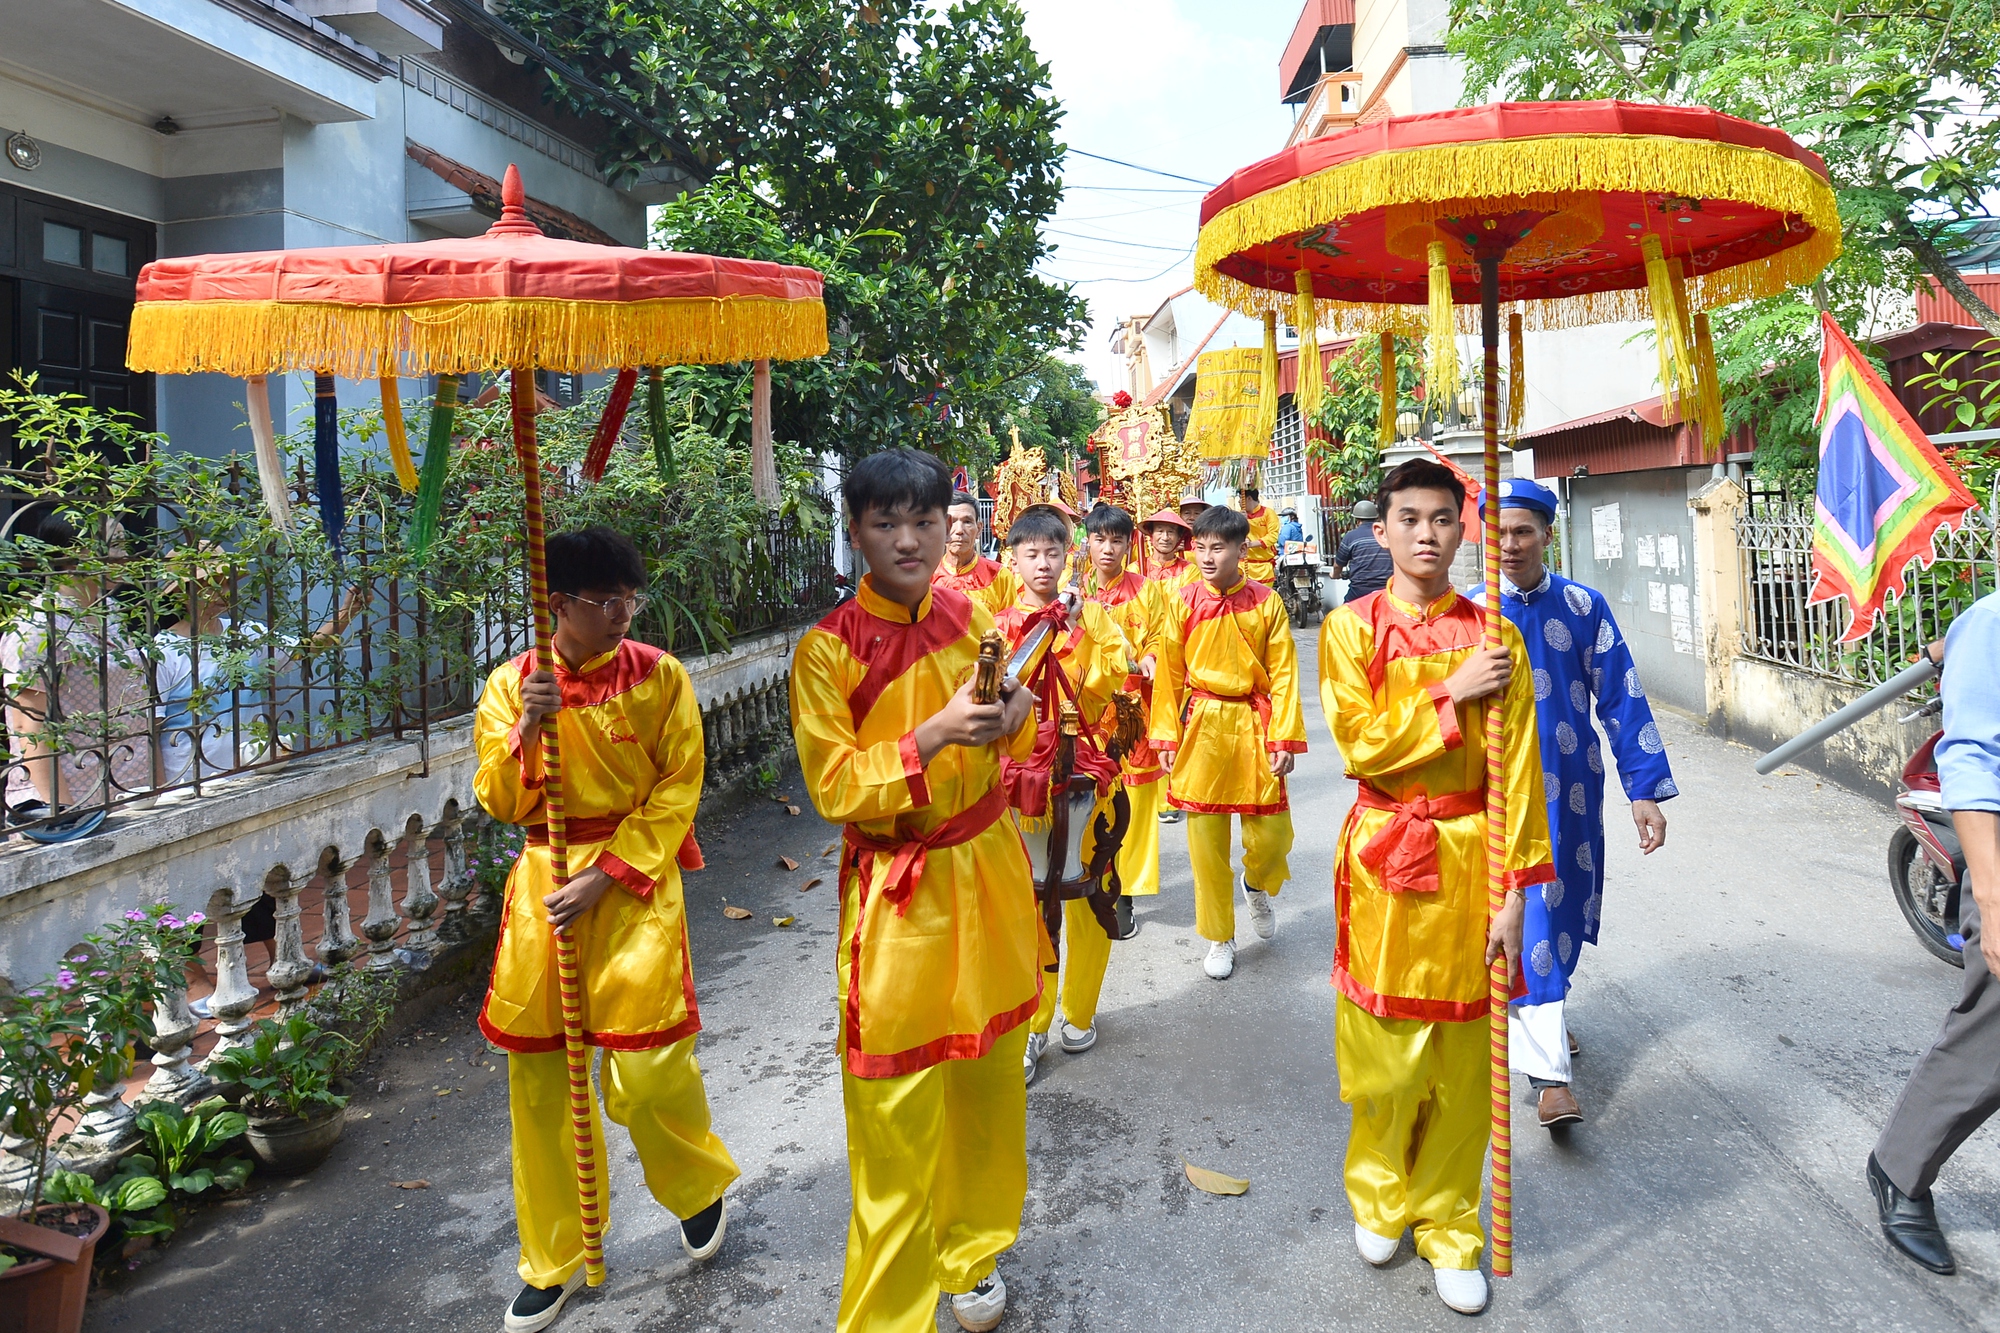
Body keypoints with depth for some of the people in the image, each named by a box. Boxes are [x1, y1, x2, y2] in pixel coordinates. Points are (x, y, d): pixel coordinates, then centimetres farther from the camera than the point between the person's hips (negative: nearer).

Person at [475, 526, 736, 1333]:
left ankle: (699, 1185, 28)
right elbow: (499, 803, -1)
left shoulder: (660, 676, -5)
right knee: (536, 1075, 9)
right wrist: (527, 731, -20)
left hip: (635, 879, -3)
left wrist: (605, 877, -14)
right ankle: (552, 1263, 29)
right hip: (542, 882, 3)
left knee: (646, 1068, -6)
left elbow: (677, 790, -7)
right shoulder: (511, 685, 2)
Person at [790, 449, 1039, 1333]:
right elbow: (834, 788, -14)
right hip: (896, 896, -5)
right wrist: (933, 736, -26)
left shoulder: (970, 618, 4)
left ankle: (972, 1253, 39)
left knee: (989, 1084, 16)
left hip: (987, 874, 5)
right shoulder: (827, 649, -11)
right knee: (896, 1116, 1)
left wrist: (1013, 715, -10)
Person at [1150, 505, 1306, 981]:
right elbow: (1168, 675, 2)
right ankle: (1220, 937, 22)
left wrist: (1284, 739, -7)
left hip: (1253, 727, 0)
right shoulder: (1182, 604, -1)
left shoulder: (1267, 604, -2)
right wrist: (1167, 738, -1)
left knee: (1273, 834, 1)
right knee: (1205, 839, 5)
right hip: (1201, 728, 0)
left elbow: (1283, 675, -2)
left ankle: (1256, 886, 38)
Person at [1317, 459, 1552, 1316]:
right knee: (1386, 1048, 9)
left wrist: (1516, 887, -6)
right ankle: (1380, 1196, 34)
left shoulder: (1494, 637, 0)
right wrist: (1449, 695, -16)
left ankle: (1449, 1229, 27)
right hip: (1384, 857, -1)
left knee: (1461, 1058, 9)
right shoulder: (1353, 627, -3)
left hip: (1468, 857, 1)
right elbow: (1359, 744, -14)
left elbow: (1519, 767, -2)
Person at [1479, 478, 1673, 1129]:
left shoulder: (1583, 606, -2)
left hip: (1571, 785, 3)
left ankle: (1543, 1014, 43)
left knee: (1564, 903, 17)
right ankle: (1549, 1071, -3)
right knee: (1522, 913, -8)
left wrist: (1646, 789, -6)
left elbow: (1621, 697, -2)